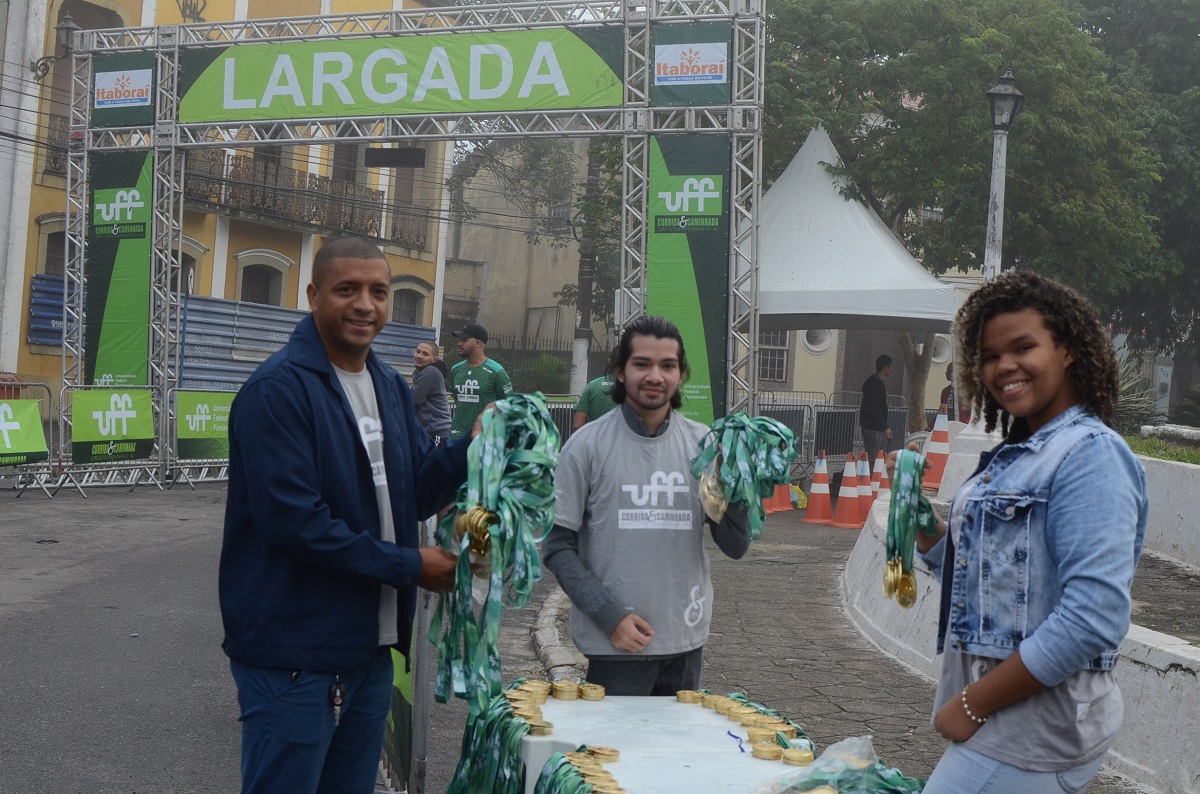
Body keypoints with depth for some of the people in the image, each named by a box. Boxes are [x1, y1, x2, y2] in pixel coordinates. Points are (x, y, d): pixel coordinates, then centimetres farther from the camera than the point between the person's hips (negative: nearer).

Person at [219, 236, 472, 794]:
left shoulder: (390, 387, 12)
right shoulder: (279, 389, -16)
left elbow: (416, 493, 10)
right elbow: (294, 520, -22)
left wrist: (471, 446, -9)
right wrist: (408, 566, -15)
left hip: (372, 649, 8)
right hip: (294, 657, -8)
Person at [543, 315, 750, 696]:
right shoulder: (588, 445, -5)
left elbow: (735, 546, 4)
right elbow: (557, 546, -5)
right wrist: (609, 617, -13)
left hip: (687, 641, 3)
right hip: (612, 644, -3)